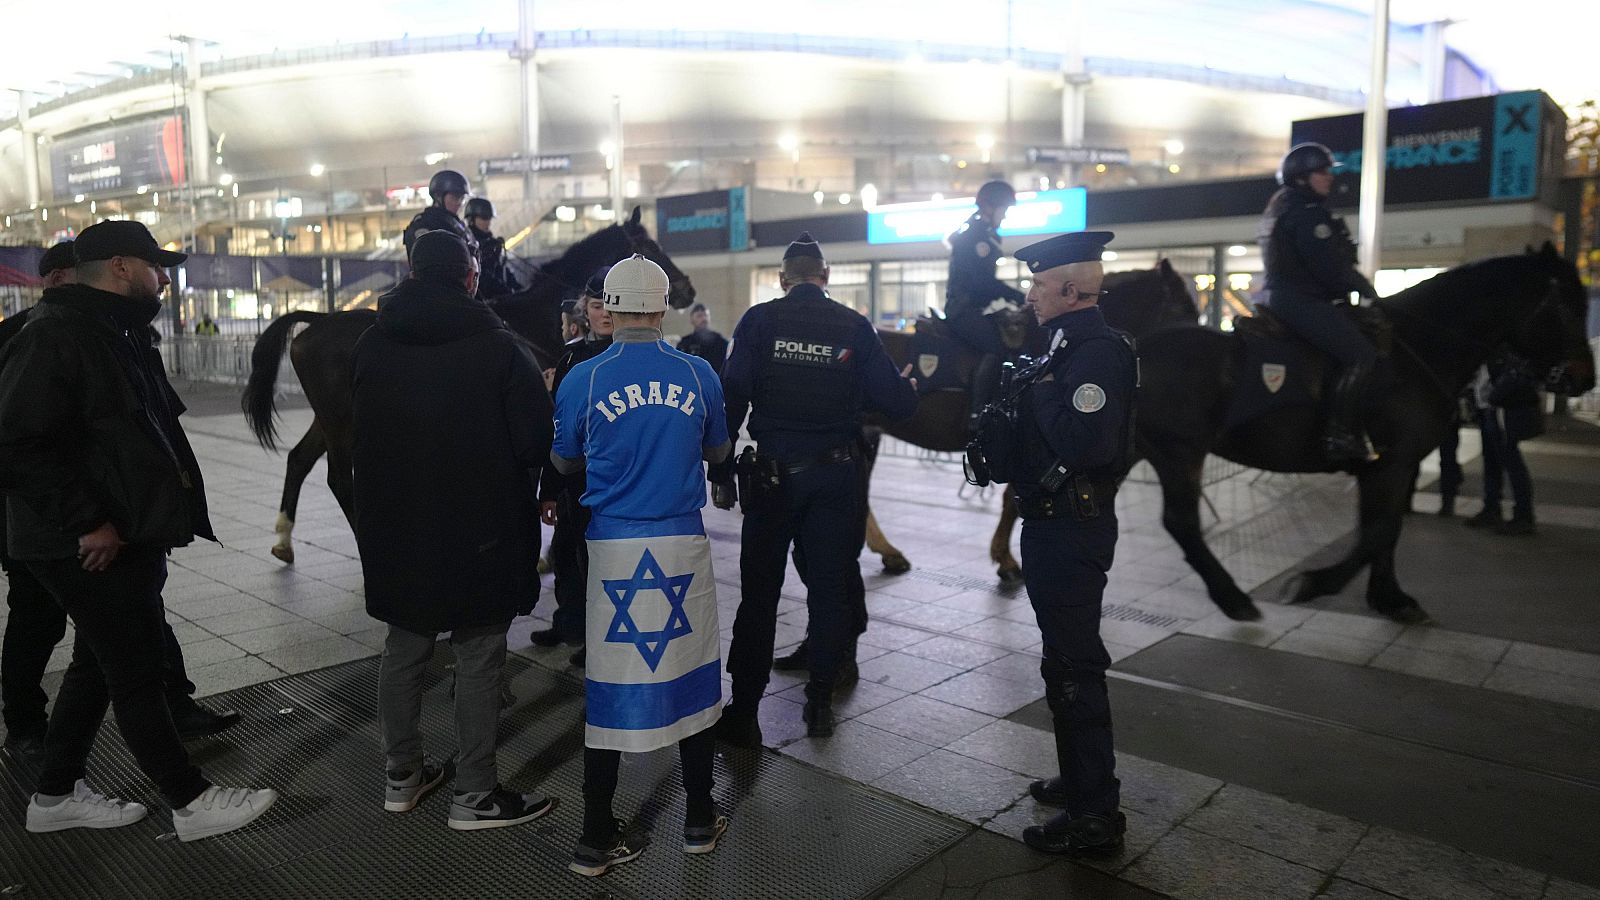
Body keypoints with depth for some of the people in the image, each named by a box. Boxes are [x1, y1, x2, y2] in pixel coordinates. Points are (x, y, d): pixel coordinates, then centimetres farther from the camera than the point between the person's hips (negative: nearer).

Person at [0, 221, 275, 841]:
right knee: (138, 673, -1)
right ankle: (191, 803, 10)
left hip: (128, 535, 10)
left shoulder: (122, 335, 14)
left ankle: (56, 796, 34)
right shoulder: (55, 336, -17)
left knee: (100, 664, 19)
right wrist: (87, 523, -23)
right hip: (91, 547, -10)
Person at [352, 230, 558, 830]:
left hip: (394, 529, 5)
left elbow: (353, 436, 11)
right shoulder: (500, 346, -14)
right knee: (478, 659, 5)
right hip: (480, 531, -5)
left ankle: (402, 778, 31)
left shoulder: (370, 346, 3)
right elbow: (536, 441, -15)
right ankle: (475, 794, 13)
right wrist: (516, 484, 5)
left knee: (403, 651, 18)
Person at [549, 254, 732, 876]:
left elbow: (563, 463, 10)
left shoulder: (583, 379, -4)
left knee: (610, 682, 7)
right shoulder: (698, 375, -2)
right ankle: (700, 821, 26)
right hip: (683, 544, 1)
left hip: (613, 546, 0)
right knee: (690, 674, 13)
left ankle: (597, 838, 17)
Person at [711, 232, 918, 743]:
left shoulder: (759, 321, -3)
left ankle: (744, 711, 12)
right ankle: (821, 702, 21)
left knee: (759, 592, 7)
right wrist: (911, 390, 18)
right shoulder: (854, 326, -1)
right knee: (830, 586, 13)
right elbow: (894, 402, -5)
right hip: (837, 475, 1)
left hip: (773, 473, -1)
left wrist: (721, 471, -3)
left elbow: (731, 398, -9)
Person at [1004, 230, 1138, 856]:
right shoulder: (1072, 346, 14)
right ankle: (1080, 780, 36)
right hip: (1058, 525, 11)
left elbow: (1085, 443, -31)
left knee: (1073, 666, -2)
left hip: (1070, 532, -11)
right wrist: (1028, 395, 4)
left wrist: (1042, 393, -20)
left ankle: (1094, 815, 10)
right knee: (1068, 659, 20)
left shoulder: (1098, 352, -18)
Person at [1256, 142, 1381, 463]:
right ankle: (1341, 436, -27)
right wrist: (1366, 290, -2)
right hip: (1302, 302, -11)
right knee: (1362, 354, -18)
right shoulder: (1305, 212, -11)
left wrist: (1355, 287, 19)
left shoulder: (1279, 208, 21)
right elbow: (1330, 268, -16)